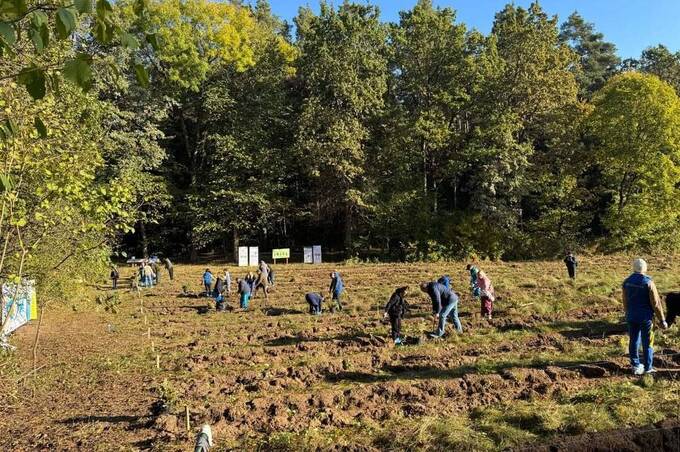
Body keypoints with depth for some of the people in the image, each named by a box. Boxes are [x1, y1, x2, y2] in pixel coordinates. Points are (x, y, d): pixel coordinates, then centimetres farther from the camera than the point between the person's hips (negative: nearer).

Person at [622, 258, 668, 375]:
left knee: (633, 341, 13)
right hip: (645, 317, -4)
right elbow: (656, 303, -14)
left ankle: (636, 366, 21)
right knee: (647, 343, 7)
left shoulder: (627, 282, 0)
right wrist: (662, 320, -7)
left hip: (631, 317, 4)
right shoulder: (648, 282, -16)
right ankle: (648, 368, 15)